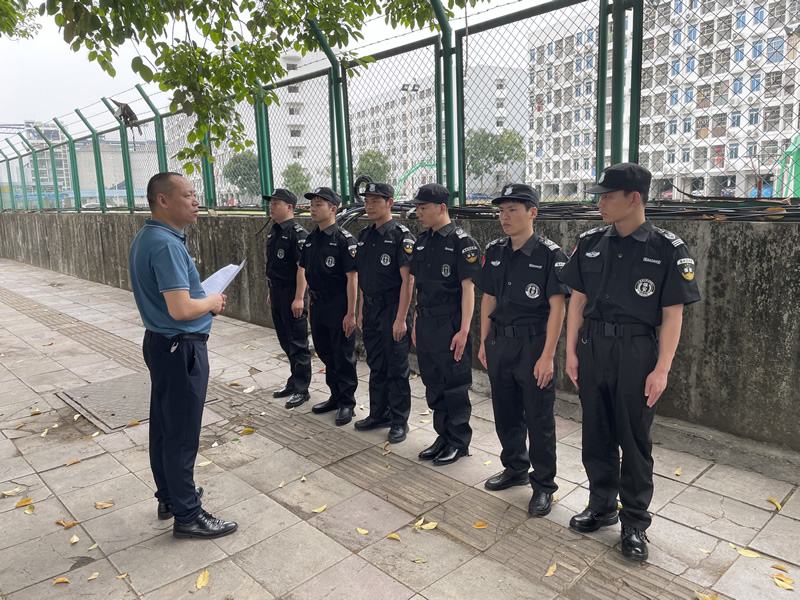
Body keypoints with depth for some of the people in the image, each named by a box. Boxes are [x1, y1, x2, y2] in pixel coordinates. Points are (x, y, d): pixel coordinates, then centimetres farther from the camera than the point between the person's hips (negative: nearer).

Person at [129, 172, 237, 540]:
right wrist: (213, 302, -10)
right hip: (181, 349, -10)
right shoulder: (166, 245, -23)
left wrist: (204, 298, 10)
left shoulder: (146, 238, 10)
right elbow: (182, 309, -29)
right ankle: (187, 515, 14)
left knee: (163, 426, 19)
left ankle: (169, 496, 35)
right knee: (182, 433, 1)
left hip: (159, 343, 10)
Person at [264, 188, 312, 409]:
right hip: (277, 293, 9)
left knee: (298, 343, 0)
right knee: (286, 341, 17)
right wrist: (270, 292, 20)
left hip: (292, 294, -9)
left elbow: (302, 267, -20)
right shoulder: (274, 233, 13)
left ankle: (301, 389, 10)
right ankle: (294, 382, 29)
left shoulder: (297, 233, -14)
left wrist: (299, 298, -23)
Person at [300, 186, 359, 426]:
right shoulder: (311, 238, 9)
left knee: (343, 357, 4)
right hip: (318, 307, 7)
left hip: (339, 308, -7)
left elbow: (352, 277, -17)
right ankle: (335, 396, 32)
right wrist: (311, 302, 12)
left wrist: (351, 313, -19)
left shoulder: (344, 239, -14)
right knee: (326, 354, 16)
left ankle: (347, 402, 17)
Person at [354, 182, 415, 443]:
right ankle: (379, 414, 29)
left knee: (397, 369, 3)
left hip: (393, 312, -7)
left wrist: (401, 319, -19)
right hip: (371, 311, 7)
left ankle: (399, 421, 15)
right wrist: (361, 311, 14)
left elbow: (407, 280, -16)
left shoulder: (401, 236, -12)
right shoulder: (365, 235, 11)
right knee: (376, 366, 16)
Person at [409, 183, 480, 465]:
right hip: (426, 325, 7)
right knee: (433, 384, 15)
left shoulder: (461, 242, -11)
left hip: (450, 325, -7)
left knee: (455, 387, 4)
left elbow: (468, 289, -14)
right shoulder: (422, 242, 11)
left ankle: (459, 442, 19)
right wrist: (416, 322, 14)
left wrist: (464, 330, -17)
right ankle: (444, 436, 29)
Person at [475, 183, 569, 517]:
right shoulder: (494, 252, 5)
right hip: (500, 344, 6)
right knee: (505, 413, 17)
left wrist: (547, 356, -17)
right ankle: (515, 469, 38)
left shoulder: (549, 254, -12)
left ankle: (543, 486, 22)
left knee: (539, 420, 6)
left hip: (534, 346, -5)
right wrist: (484, 343, 9)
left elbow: (557, 307, -14)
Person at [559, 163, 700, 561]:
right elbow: (577, 299, 6)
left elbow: (672, 314, -8)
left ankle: (635, 522, 26)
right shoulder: (590, 243, 3)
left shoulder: (667, 250, -9)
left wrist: (662, 369, -11)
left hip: (636, 353, -4)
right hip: (591, 348, 4)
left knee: (634, 439, 9)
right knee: (596, 434, 14)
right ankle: (601, 506, 33)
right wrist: (571, 351, 2)